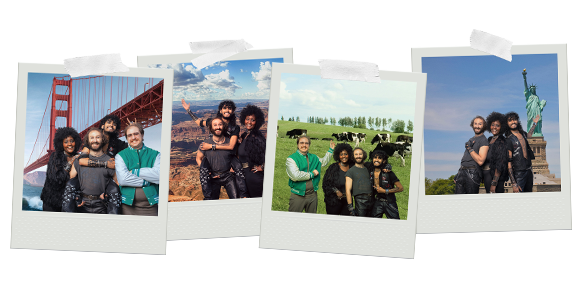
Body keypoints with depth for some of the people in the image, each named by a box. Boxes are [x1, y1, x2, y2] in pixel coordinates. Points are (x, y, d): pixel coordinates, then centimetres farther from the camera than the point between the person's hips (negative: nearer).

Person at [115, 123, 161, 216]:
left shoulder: (155, 155, 10)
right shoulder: (120, 156, 8)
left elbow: (159, 176, -8)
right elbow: (123, 179, -8)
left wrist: (134, 172, -8)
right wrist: (146, 182, -7)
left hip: (151, 205, 0)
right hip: (128, 205, 0)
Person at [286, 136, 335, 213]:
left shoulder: (314, 158, 13)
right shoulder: (291, 159, -8)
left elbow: (323, 162, 36)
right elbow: (295, 176, -22)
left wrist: (331, 150, 29)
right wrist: (311, 174, -11)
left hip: (313, 195, 6)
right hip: (298, 196, -5)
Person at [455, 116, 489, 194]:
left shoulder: (484, 141, -4)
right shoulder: (471, 139, 21)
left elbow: (480, 161, -16)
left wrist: (469, 148, -11)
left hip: (472, 173, -8)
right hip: (462, 172, 8)